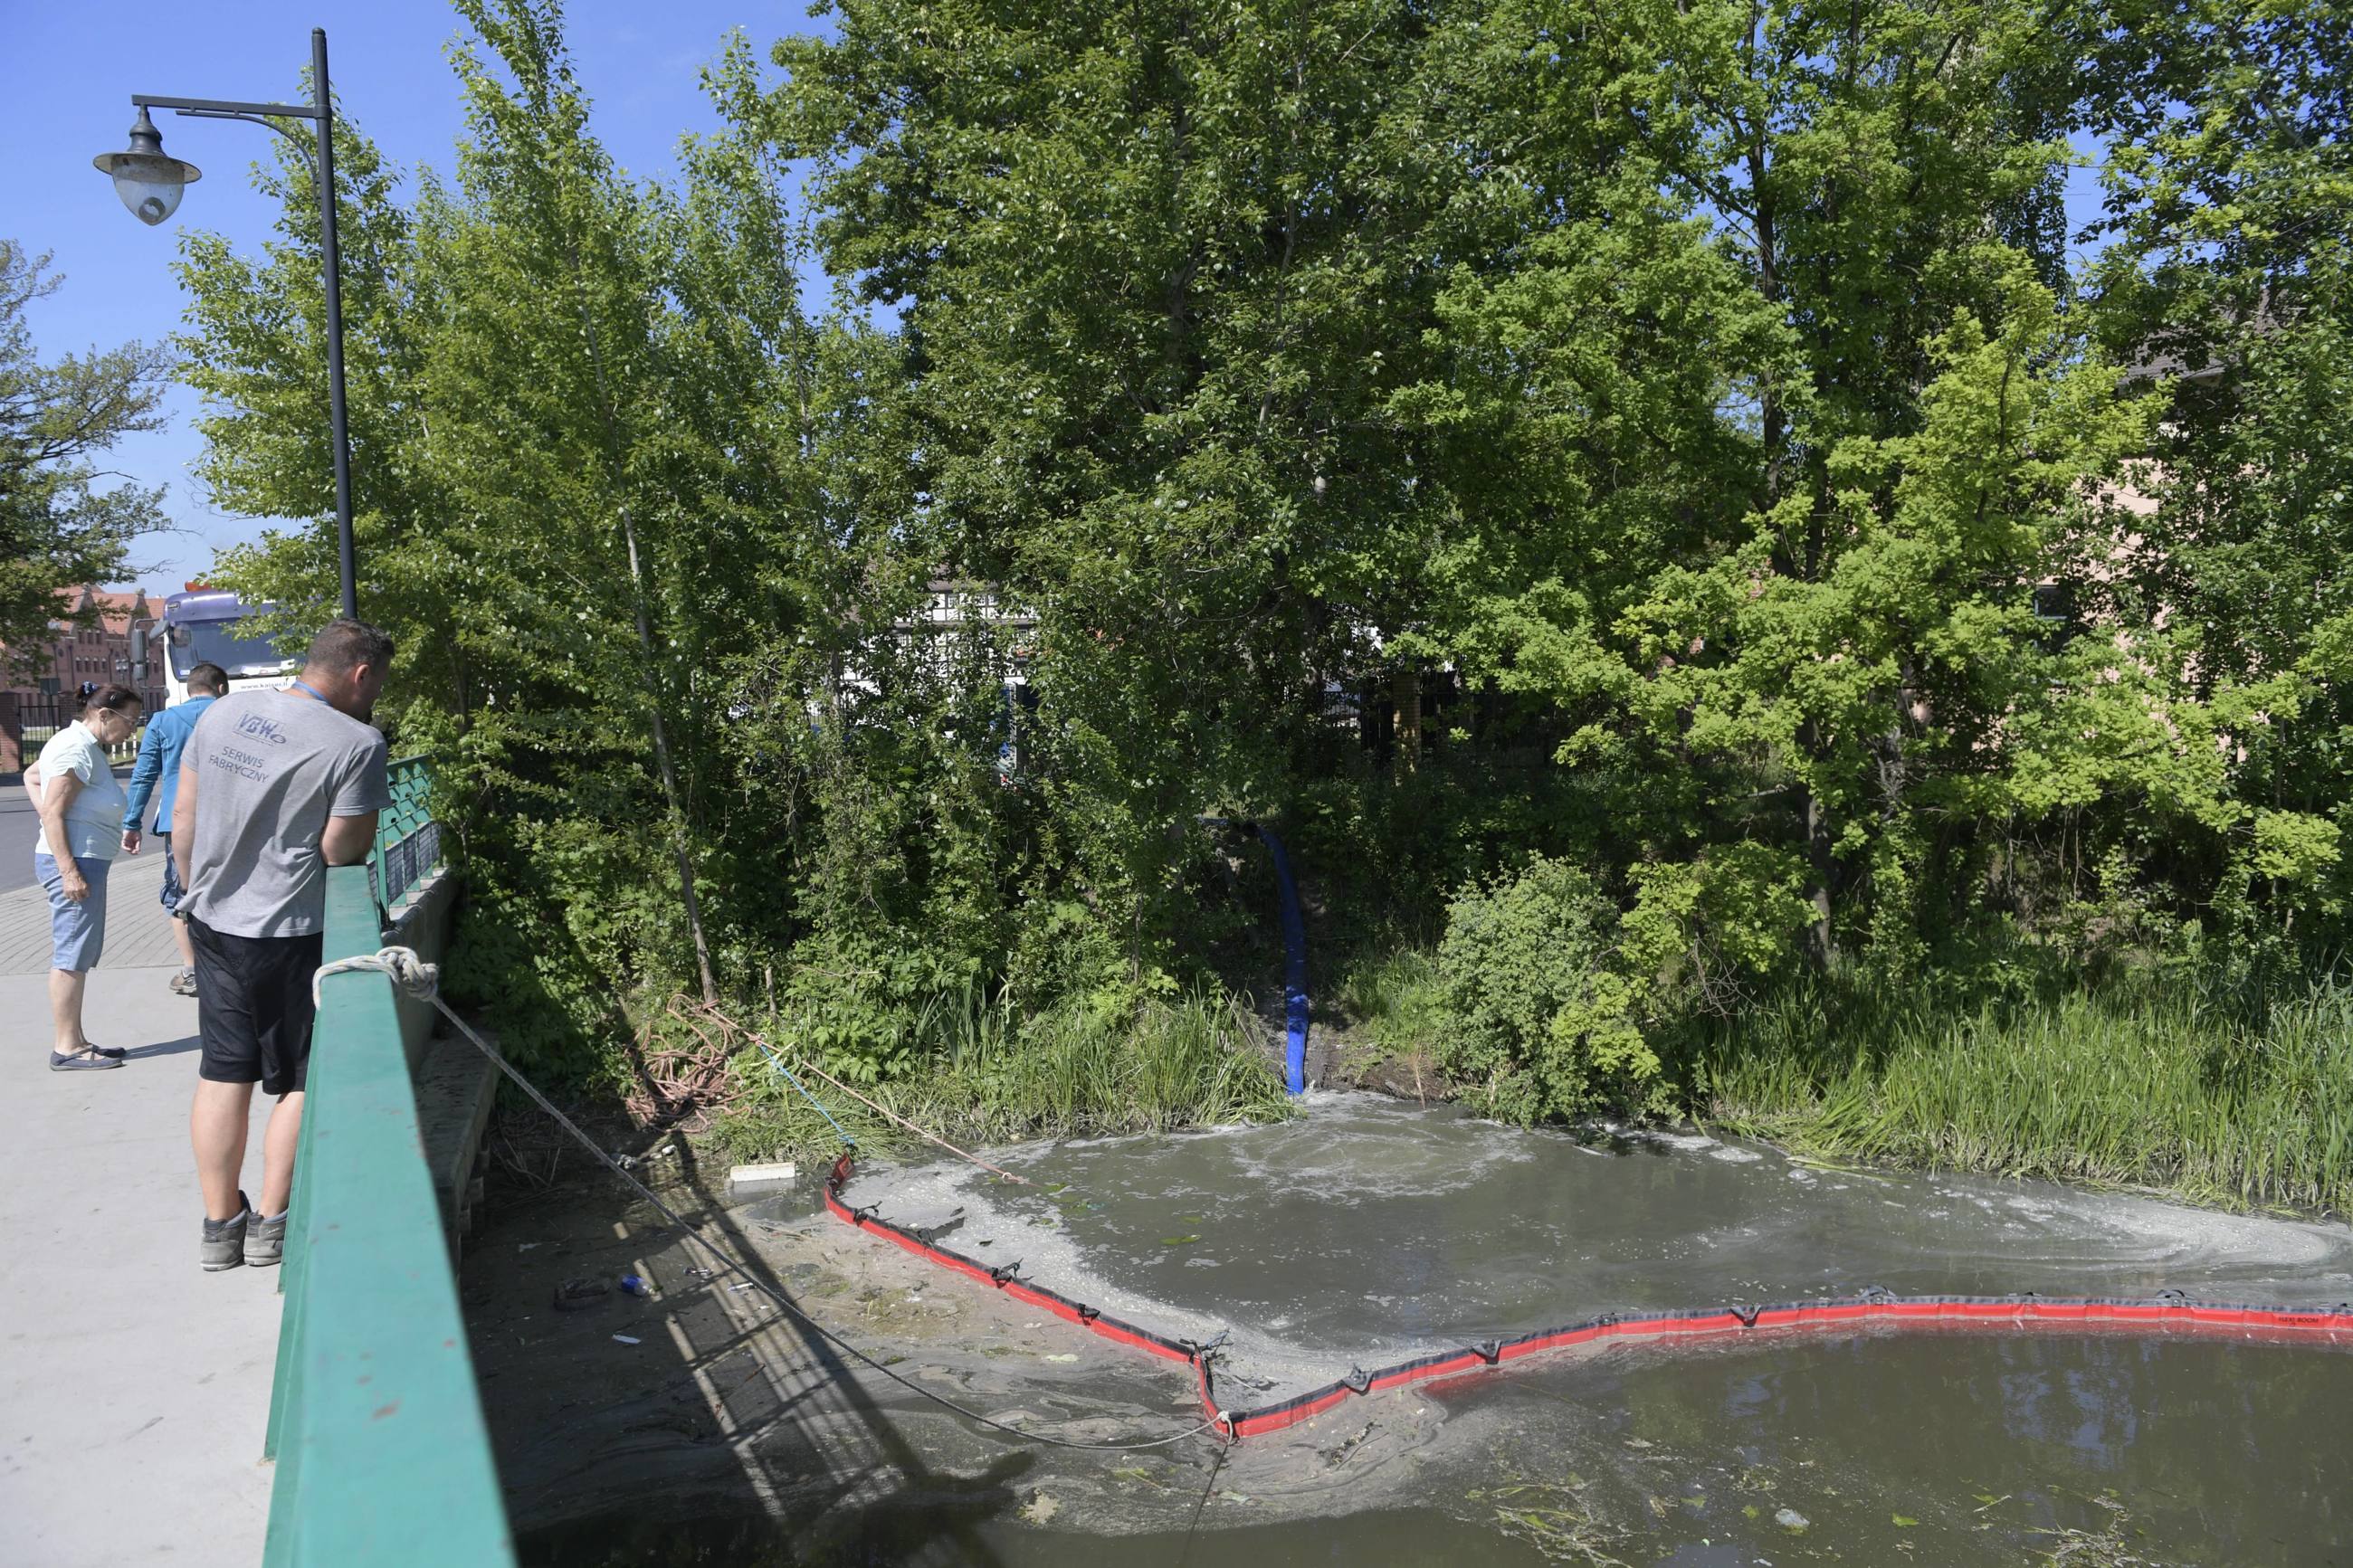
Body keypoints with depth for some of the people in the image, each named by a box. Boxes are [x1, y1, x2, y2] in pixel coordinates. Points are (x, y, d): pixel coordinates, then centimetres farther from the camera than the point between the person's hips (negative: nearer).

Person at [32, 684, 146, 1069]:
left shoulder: (86, 746, 16)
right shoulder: (76, 749, -15)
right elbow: (52, 812, -20)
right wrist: (69, 871, -25)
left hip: (83, 861, 11)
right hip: (74, 863, -11)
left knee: (77, 955, 14)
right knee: (72, 955, -7)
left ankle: (74, 1041, 20)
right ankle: (66, 1048, -3)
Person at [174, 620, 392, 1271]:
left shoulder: (225, 710, 3)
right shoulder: (355, 744, -16)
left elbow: (183, 816, 8)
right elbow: (341, 851, -14)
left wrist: (196, 891, 19)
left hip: (212, 921, 6)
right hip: (291, 934, -6)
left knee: (222, 1072, 14)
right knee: (303, 1079, 9)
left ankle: (220, 1224, 22)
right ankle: (271, 1224, 14)